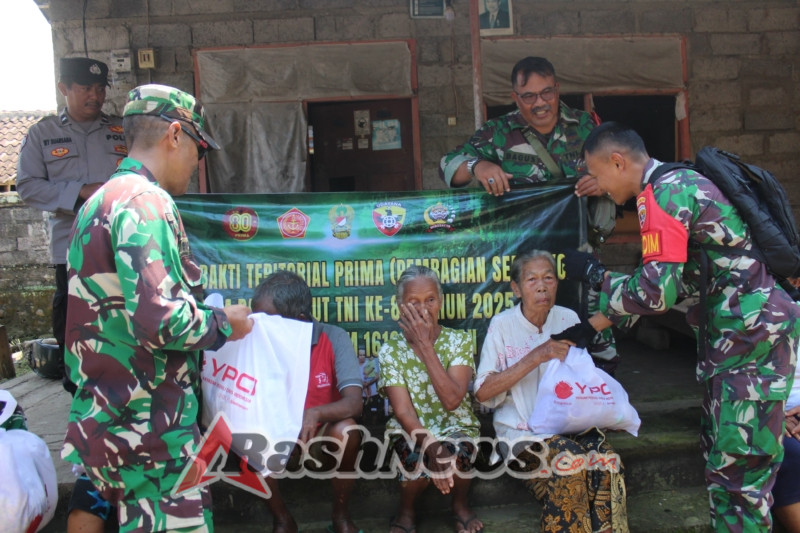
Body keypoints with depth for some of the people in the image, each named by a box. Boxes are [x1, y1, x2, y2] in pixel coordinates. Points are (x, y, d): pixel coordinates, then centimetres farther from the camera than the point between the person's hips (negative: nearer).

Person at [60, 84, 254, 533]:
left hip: (110, 414, 10)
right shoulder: (146, 201, -17)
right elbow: (158, 322, -27)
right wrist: (223, 325, -10)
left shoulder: (102, 202, 16)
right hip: (150, 427, -10)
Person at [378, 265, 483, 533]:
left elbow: (452, 400, -23)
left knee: (455, 453, -32)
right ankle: (406, 510, 3)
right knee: (418, 461, -32)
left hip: (456, 427, 0)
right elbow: (403, 411, -16)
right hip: (410, 431, 0)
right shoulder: (391, 350, -8)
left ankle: (460, 504, 3)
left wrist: (424, 344, -24)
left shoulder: (459, 341, -8)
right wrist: (433, 449, -31)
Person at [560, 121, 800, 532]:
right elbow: (660, 285, 19)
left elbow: (656, 292, -22)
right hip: (732, 332, 10)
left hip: (753, 332, -10)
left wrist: (594, 274, -6)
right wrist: (590, 326, 19)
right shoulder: (677, 185, 15)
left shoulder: (662, 193, -16)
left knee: (739, 466, -5)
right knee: (719, 449, 16)